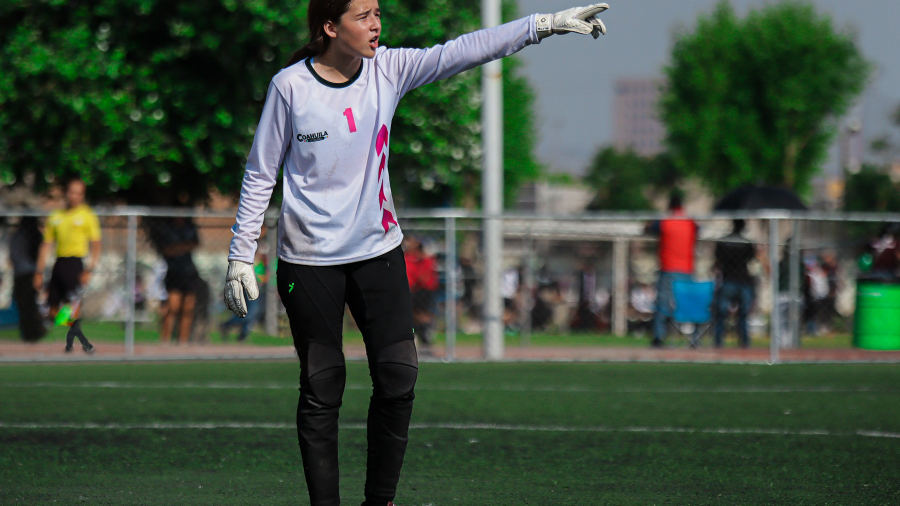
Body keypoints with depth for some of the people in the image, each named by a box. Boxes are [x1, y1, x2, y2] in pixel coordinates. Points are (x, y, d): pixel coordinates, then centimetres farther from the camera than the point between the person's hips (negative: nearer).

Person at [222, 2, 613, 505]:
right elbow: (261, 176, -3)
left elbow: (461, 52, -10)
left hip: (379, 250, 4)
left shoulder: (387, 69, -1)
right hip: (310, 263, -4)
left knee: (399, 379, 0)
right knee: (322, 389, 1)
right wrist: (242, 256, -4)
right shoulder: (290, 86, -9)